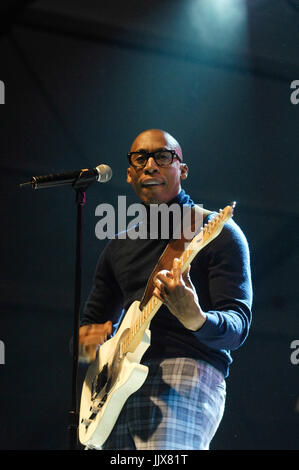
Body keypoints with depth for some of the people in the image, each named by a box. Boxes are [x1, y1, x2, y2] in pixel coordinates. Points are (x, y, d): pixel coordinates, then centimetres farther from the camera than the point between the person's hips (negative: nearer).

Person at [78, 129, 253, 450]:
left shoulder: (217, 232, 3)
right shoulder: (118, 248, 22)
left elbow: (238, 327, -6)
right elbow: (91, 320, 28)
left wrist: (195, 320, -28)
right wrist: (89, 338, 3)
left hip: (186, 376, -6)